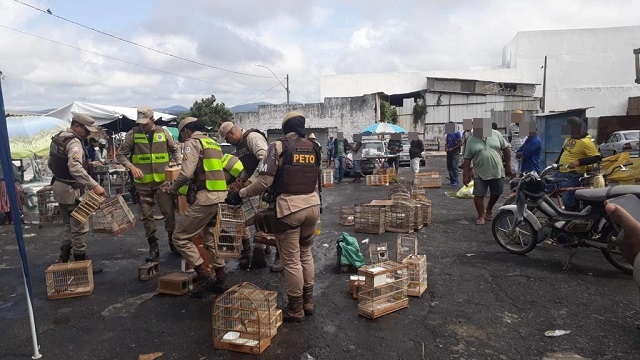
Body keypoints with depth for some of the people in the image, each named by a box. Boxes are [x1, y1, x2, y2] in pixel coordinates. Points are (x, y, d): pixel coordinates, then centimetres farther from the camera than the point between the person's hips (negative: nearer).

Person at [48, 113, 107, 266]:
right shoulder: (74, 142, -20)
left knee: (71, 225, 20)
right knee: (79, 228, -1)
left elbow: (50, 163, 21)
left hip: (59, 187, 10)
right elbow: (76, 168, -36)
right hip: (72, 191, -10)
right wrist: (95, 185, -41)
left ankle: (63, 259, 25)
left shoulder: (57, 138, 11)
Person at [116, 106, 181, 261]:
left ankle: (173, 243, 20)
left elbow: (175, 150, 15)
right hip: (143, 183, 0)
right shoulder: (133, 134, -1)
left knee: (169, 213, 3)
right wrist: (132, 167, -14)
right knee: (147, 216, 7)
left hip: (162, 181, 0)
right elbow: (121, 154, 2)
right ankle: (153, 247, 18)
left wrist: (178, 165, 0)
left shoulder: (163, 132, 3)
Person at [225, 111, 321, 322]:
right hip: (312, 205, 6)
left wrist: (240, 194, -2)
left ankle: (295, 309, 18)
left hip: (289, 207, -6)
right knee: (306, 253, 22)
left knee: (291, 261, 6)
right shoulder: (313, 148, 9)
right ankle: (308, 301, 31)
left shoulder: (279, 146, -7)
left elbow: (265, 181, -13)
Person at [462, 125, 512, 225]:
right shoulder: (471, 141, -4)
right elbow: (467, 159, -2)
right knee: (479, 195, 0)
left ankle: (489, 209, 39)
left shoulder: (496, 134, -2)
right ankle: (481, 216, 15)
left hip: (496, 171, 2)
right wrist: (465, 175, -4)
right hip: (480, 174, -1)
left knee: (496, 193, 14)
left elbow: (506, 149, 5)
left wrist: (508, 165, 4)